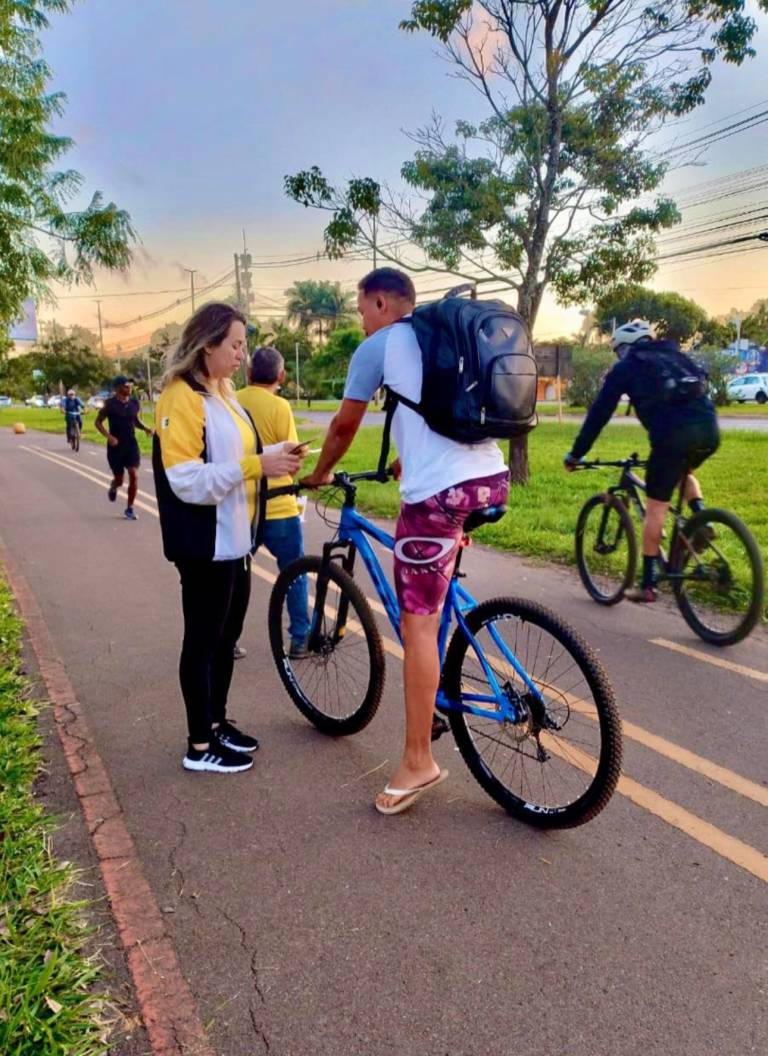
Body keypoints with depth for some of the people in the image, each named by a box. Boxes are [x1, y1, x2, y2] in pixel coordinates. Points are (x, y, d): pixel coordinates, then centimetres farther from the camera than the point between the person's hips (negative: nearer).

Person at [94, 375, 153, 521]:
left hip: (131, 444, 3)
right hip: (115, 445, -3)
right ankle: (113, 488, 45)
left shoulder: (135, 403, 2)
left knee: (134, 476, -9)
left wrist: (145, 428, -4)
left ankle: (130, 509, 3)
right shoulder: (110, 404, -10)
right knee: (119, 479, 5)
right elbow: (98, 422, -4)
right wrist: (108, 436, -19)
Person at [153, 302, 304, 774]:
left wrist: (275, 455, 3)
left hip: (235, 539, 9)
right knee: (203, 641, 2)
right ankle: (200, 746, 16)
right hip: (205, 544, -9)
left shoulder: (223, 394, 13)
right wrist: (257, 464, -27)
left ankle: (217, 722, 32)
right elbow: (188, 480, -23)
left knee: (227, 636, 17)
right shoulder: (182, 398, -16)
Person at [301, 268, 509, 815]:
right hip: (494, 479, 8)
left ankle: (418, 761, 8)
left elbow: (344, 426, 11)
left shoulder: (377, 346, 4)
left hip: (439, 491, -7)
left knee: (417, 623, 0)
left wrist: (319, 474, 29)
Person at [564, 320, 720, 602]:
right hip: (709, 430, 6)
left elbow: (599, 413, 12)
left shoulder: (626, 367, 15)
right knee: (683, 473, 36)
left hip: (673, 434, -6)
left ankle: (648, 585, 9)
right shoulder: (676, 357, 30)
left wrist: (576, 453, 18)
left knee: (655, 508, 4)